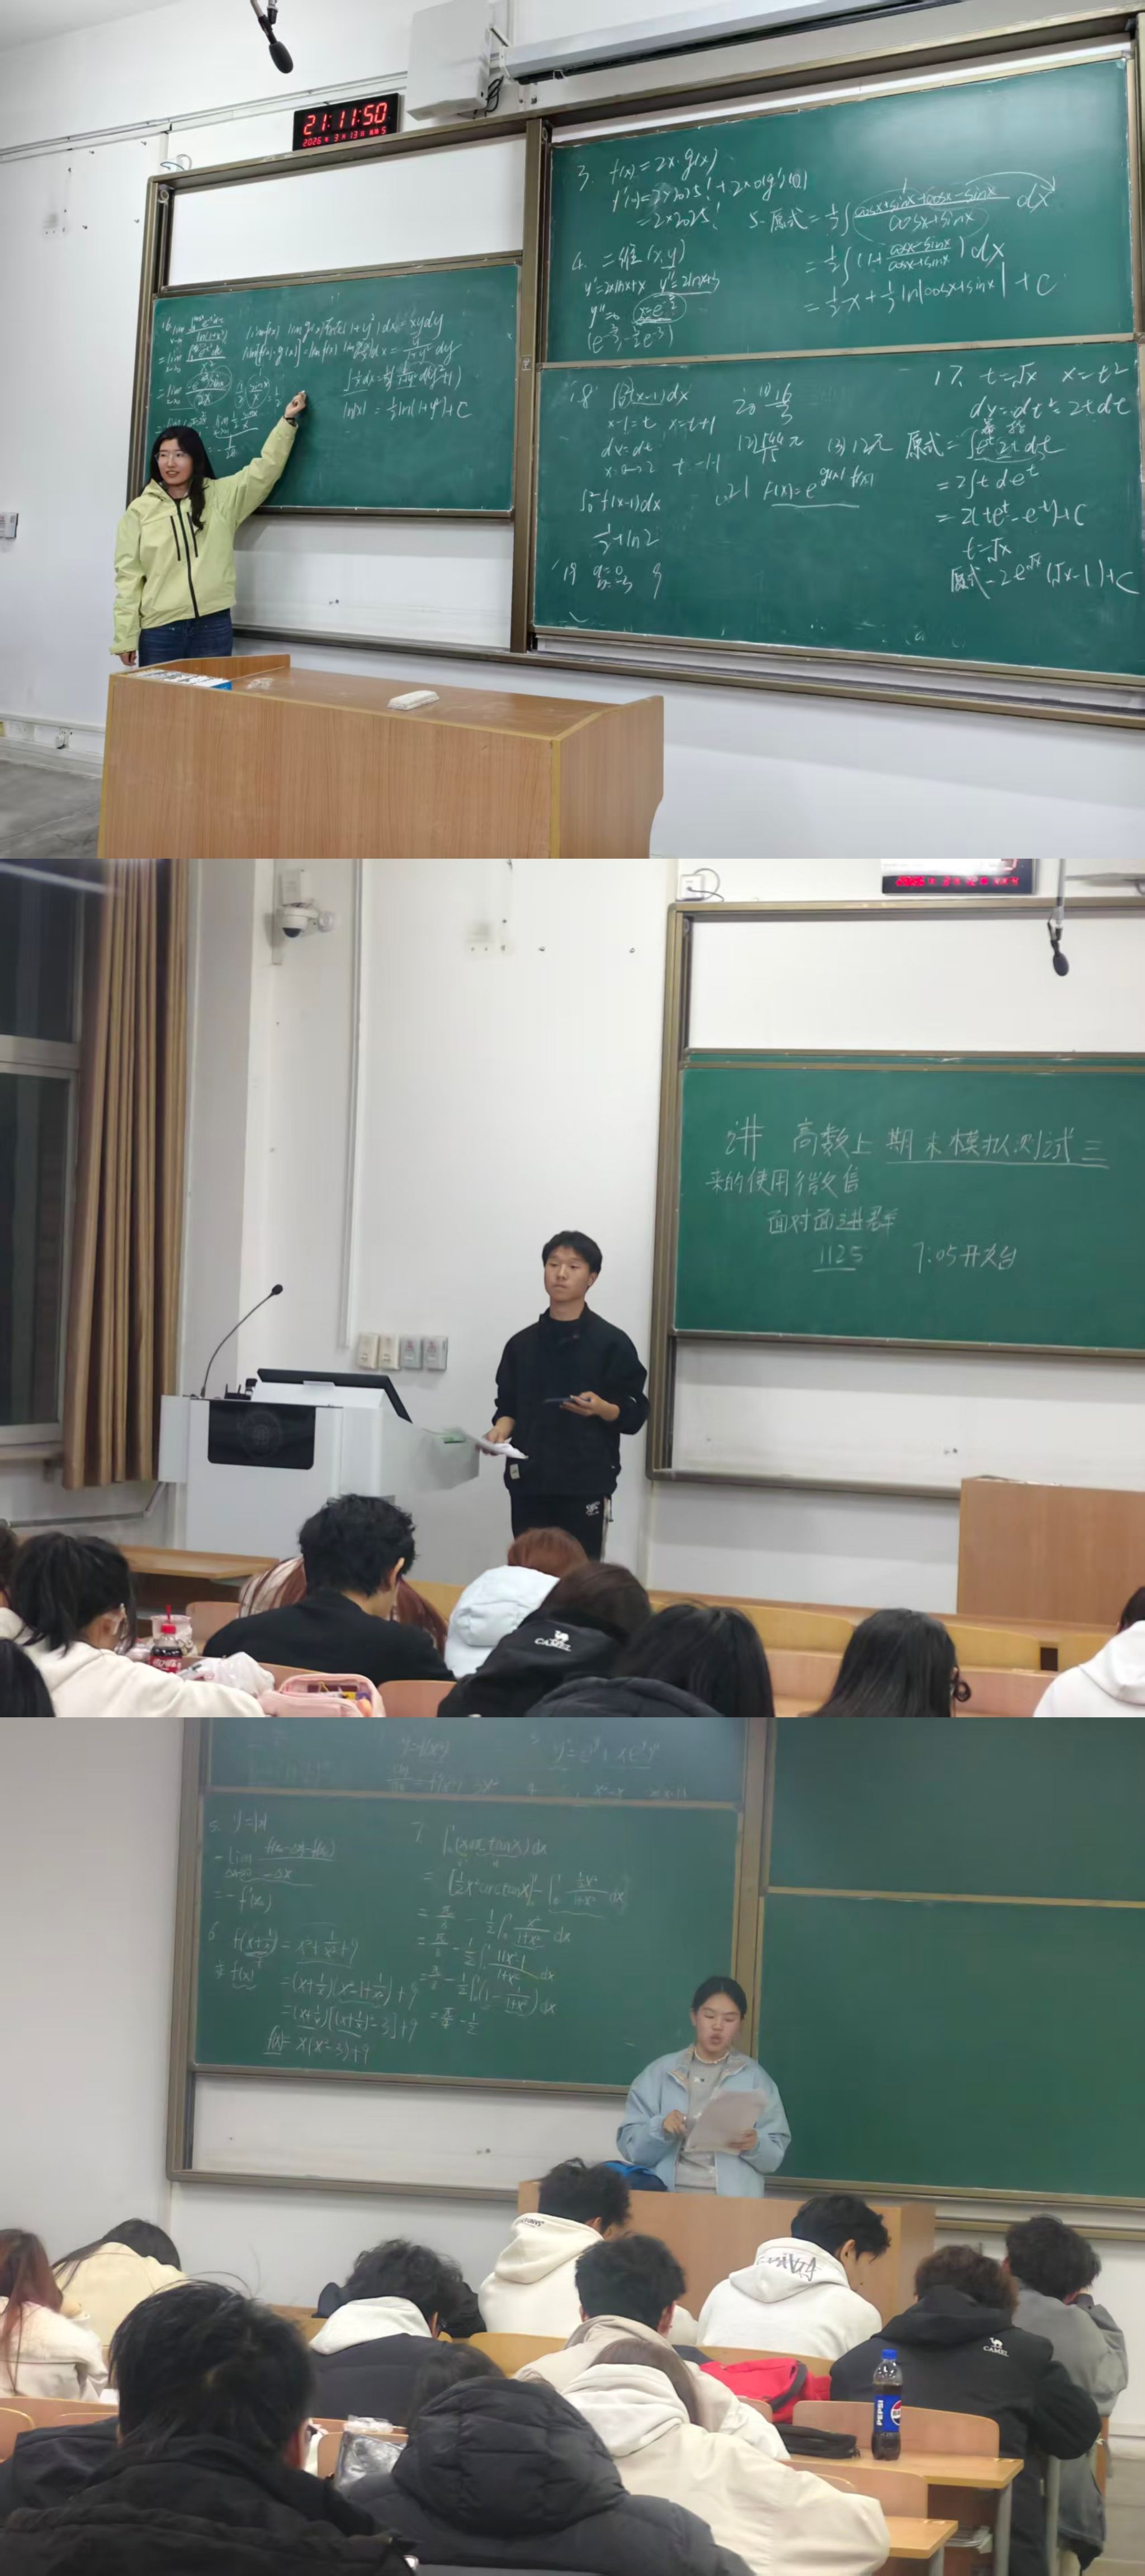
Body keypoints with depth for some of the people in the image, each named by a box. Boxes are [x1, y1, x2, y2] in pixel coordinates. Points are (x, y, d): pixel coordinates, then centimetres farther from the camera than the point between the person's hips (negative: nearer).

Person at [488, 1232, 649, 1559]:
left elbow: (635, 1414, -1)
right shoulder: (522, 1344, 13)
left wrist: (601, 1408, -20)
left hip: (586, 1485, -4)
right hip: (529, 1483, 4)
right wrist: (502, 1429, -3)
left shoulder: (612, 1343, 0)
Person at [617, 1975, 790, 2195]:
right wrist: (661, 2129, -12)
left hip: (733, 2198, 0)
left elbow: (775, 2156, 8)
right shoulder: (660, 2072, 10)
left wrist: (755, 2145, -11)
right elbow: (630, 2145, 5)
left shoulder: (756, 2078, 11)